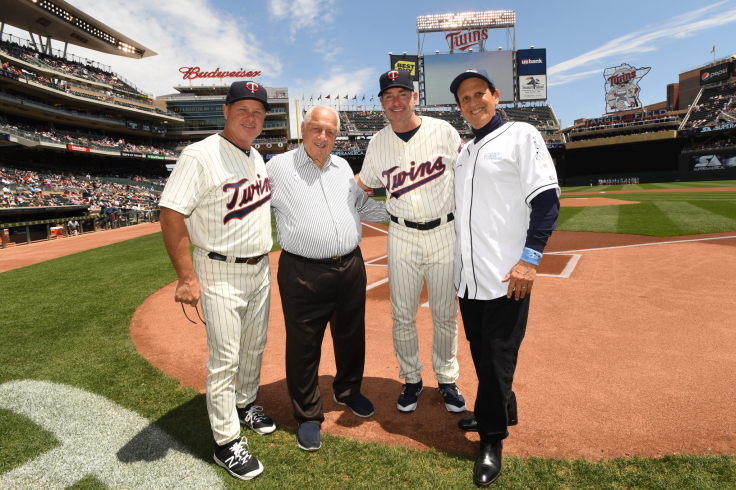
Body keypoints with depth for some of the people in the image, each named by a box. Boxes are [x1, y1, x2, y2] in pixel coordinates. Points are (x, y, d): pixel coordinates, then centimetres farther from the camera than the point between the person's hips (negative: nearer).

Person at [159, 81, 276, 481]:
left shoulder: (257, 158, 10)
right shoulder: (200, 155, -15)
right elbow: (171, 214, -18)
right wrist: (187, 278, -21)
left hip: (260, 268, 8)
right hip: (220, 273, -7)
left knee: (255, 347, 20)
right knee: (224, 360, 1)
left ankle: (246, 404, 43)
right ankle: (226, 443, 17)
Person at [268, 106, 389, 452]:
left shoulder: (343, 167, 14)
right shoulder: (278, 167, -1)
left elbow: (363, 207, 24)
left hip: (350, 267, 5)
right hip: (302, 274, -5)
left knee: (351, 336, 19)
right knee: (303, 346, 6)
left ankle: (348, 391, 44)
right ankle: (308, 416, 26)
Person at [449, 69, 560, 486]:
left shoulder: (522, 135, -3)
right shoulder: (465, 151, 17)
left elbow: (547, 200, -10)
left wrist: (530, 259, -17)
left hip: (506, 278, -7)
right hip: (468, 276, 7)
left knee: (498, 358, 1)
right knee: (481, 353, 17)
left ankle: (492, 442, 17)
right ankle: (502, 410, 38)